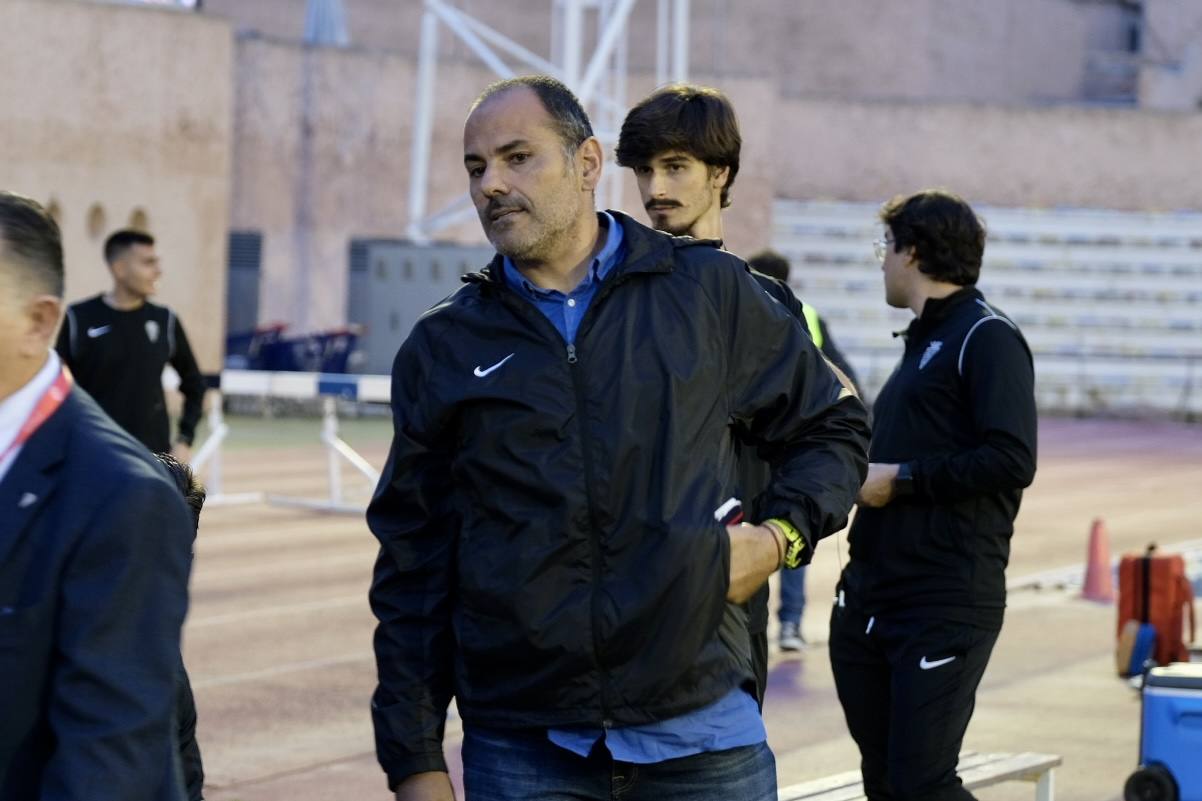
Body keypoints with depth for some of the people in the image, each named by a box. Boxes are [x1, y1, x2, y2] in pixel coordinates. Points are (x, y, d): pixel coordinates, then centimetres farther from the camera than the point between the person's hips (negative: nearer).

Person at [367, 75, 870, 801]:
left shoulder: (711, 292, 5)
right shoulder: (444, 348, 7)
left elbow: (833, 427, 18)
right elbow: (413, 568, 8)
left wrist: (781, 535, -1)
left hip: (701, 732, 0)